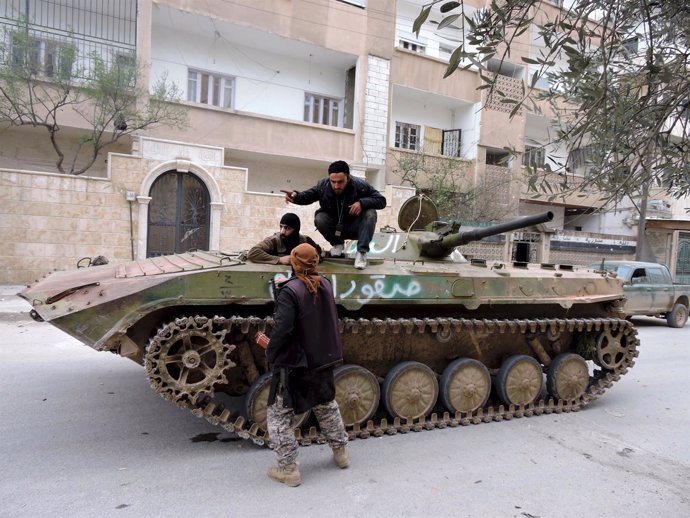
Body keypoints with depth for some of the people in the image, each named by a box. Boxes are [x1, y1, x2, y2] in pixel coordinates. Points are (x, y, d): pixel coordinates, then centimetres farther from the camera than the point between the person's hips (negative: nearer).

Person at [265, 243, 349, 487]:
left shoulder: (290, 291, -22)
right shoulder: (325, 284, -2)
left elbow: (282, 330, -27)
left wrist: (271, 354, -10)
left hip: (294, 364, -7)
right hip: (323, 360, 7)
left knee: (279, 415, 9)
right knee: (327, 406, 25)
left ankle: (288, 469, 13)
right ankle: (341, 452, 38)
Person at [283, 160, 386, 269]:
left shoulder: (360, 185, -21)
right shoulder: (323, 185, -16)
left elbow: (381, 200, -16)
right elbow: (306, 196, -2)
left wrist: (362, 202, -35)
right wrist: (296, 195, -27)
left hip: (355, 227, -1)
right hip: (335, 227, 2)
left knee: (370, 213, -29)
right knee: (319, 218, -27)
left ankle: (361, 252, -24)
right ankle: (337, 243, 2)